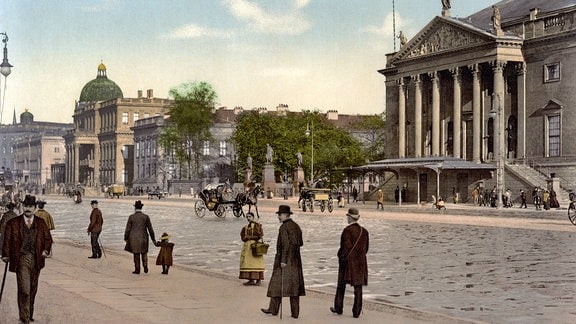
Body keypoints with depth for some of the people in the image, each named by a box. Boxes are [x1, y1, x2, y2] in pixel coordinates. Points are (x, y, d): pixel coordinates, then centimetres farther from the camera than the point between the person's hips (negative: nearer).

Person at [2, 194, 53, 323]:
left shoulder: (41, 223, 9)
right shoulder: (13, 223, 2)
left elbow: (48, 238, 12)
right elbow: (7, 240, 2)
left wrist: (46, 250, -5)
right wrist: (6, 255, -6)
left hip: (36, 260, 4)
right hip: (21, 259, -3)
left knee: (33, 290, 13)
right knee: (24, 290, -12)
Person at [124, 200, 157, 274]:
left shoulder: (131, 217, -7)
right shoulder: (146, 217, -5)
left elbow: (128, 229, -3)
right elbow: (150, 229, -2)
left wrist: (126, 238, 10)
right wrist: (153, 239, 7)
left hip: (134, 238, -1)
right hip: (143, 238, 1)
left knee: (136, 254, 10)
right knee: (144, 253, 20)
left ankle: (137, 270, 13)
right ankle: (145, 267, 6)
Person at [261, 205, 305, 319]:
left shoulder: (284, 227, -14)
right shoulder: (296, 226, 11)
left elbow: (285, 244, -20)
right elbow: (300, 243, 13)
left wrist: (283, 260, -20)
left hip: (285, 259, -8)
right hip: (295, 260, 8)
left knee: (277, 283, 4)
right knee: (294, 284, 6)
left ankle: (273, 309, 11)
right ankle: (295, 312, 5)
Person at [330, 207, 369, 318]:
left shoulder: (347, 230, -14)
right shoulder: (364, 231, 4)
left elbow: (347, 247, -18)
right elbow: (365, 248, 9)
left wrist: (341, 257, -7)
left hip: (348, 262, -4)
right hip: (360, 262, 4)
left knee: (341, 286, 12)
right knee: (358, 287, 5)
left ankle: (338, 308, 21)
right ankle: (356, 312, 4)